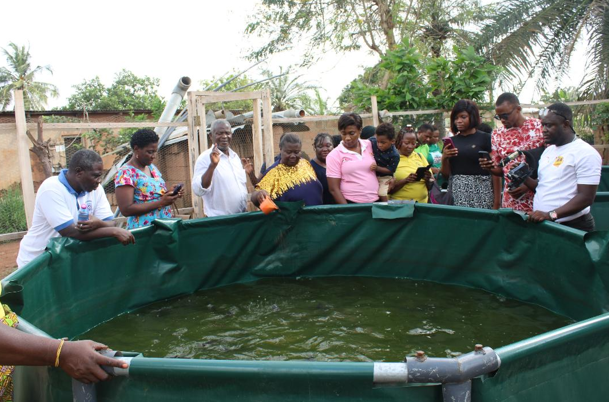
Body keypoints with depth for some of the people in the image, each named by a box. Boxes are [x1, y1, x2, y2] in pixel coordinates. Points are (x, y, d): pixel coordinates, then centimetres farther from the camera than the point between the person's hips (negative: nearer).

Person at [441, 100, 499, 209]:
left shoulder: (485, 138, 0)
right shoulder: (451, 141, 11)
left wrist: (496, 201, -9)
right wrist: (444, 158, -4)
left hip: (480, 193, -3)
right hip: (456, 193, 3)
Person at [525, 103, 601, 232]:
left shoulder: (586, 153, -12)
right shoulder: (548, 151, 13)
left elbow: (586, 197, -17)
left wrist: (550, 215, -25)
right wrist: (524, 178, 0)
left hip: (572, 227, -7)